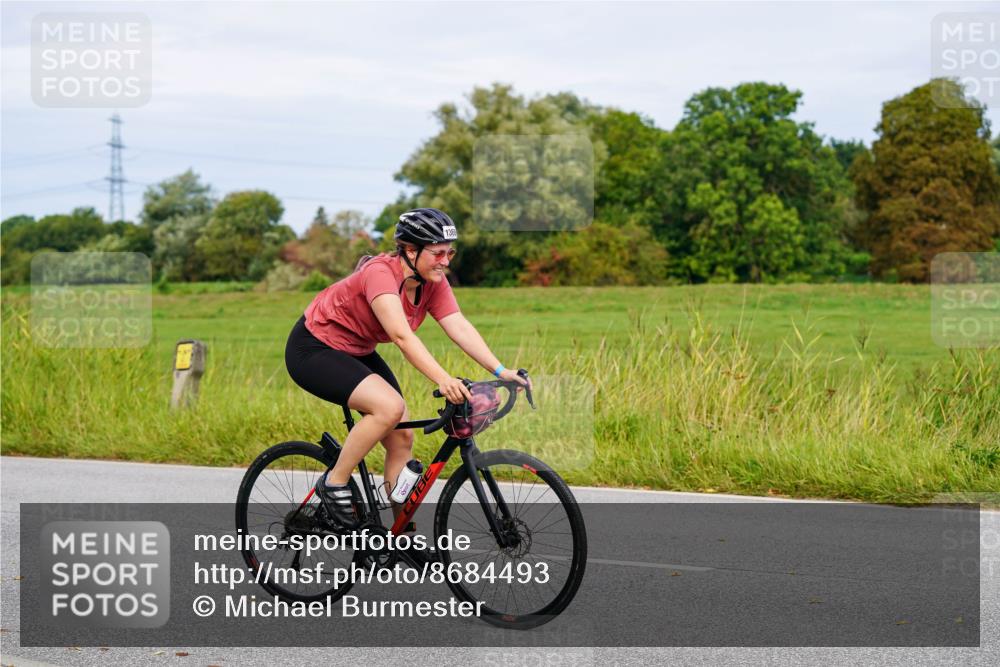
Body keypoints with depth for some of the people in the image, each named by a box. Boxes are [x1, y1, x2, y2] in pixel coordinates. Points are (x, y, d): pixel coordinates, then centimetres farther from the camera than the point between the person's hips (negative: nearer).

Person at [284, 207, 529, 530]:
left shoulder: (432, 282, -8)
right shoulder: (379, 273, -31)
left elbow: (460, 327, -17)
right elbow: (402, 336, -43)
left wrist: (500, 371, -29)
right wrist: (443, 380, -54)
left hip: (356, 353, 8)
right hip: (313, 349, -8)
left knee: (402, 437, 1)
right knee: (390, 406, -29)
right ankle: (334, 485, -12)